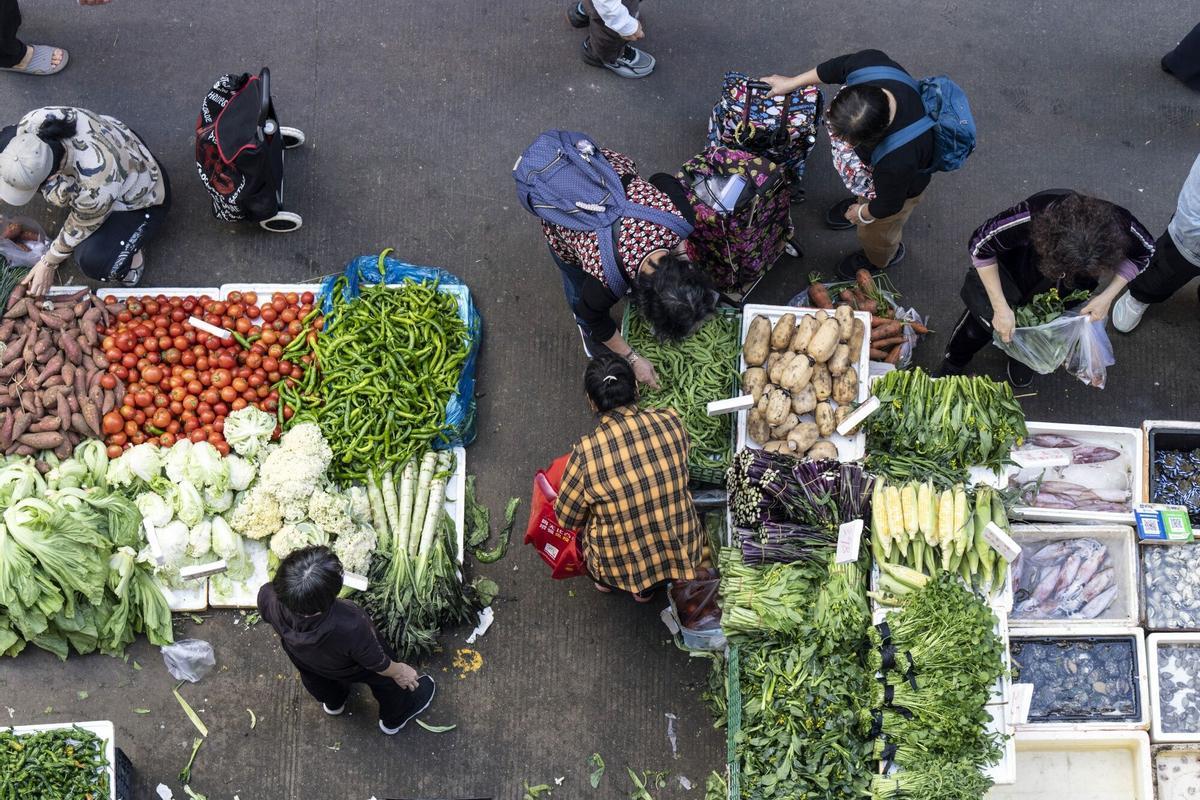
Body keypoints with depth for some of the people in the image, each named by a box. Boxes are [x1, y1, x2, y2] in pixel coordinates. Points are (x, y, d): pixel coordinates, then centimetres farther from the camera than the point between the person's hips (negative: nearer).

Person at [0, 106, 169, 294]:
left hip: (141, 194, -6)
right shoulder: (32, 123, -28)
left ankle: (129, 250, 5)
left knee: (93, 261, -28)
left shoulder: (94, 186, -44)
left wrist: (48, 264, -6)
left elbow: (80, 228, -21)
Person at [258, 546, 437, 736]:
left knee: (316, 677, 39)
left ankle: (333, 703, 71)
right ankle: (394, 718, 60)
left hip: (304, 661, 4)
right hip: (350, 670, -3)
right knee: (385, 678, 30)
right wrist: (399, 671, -4)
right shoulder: (351, 628, -48)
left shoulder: (268, 598, -41)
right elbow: (377, 664, -26)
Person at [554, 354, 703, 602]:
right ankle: (646, 588, 40)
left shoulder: (585, 453, -24)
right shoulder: (671, 422, -16)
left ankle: (604, 580, 46)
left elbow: (566, 518, -8)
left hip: (622, 568, -2)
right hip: (682, 553, 2)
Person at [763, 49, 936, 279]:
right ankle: (862, 201, 74)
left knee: (875, 233, 29)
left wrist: (863, 214, -5)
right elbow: (839, 66, -13)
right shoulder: (871, 62, -38)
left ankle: (882, 259, 63)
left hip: (900, 185, -4)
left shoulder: (897, 162, -49)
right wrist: (791, 83, -4)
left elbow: (888, 204, -27)